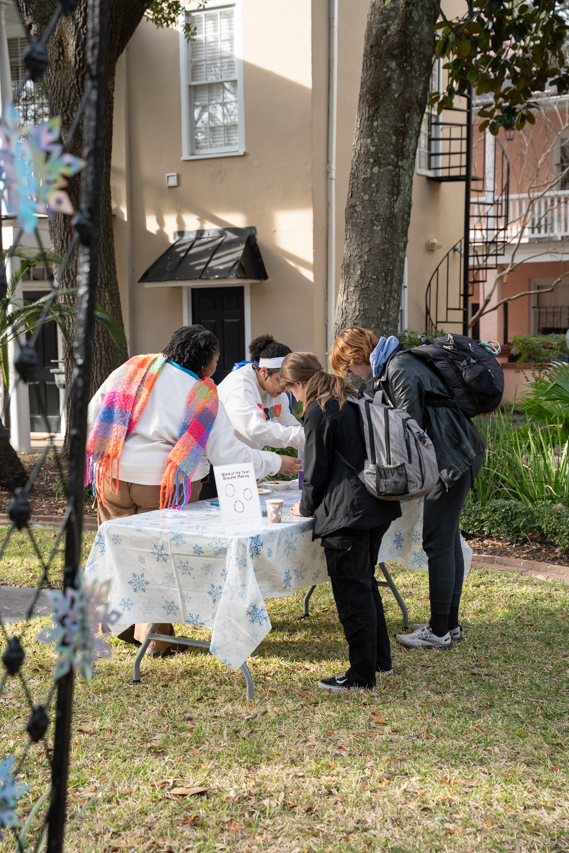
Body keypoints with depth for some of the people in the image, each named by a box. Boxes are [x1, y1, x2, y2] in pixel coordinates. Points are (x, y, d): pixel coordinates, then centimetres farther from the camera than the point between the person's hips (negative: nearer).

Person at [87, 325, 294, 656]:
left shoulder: (133, 368, 6)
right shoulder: (204, 397, -5)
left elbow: (92, 415, 9)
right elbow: (228, 454, -6)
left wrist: (107, 452, 22)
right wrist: (275, 463, 5)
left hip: (113, 476, 4)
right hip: (164, 486, -4)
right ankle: (154, 635, 16)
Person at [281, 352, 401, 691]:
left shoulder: (318, 412, -9)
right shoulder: (354, 401, 15)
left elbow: (317, 469, -8)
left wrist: (306, 506, 9)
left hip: (346, 512, -9)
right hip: (378, 505, 9)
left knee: (352, 590, -1)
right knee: (366, 581, 20)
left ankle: (362, 674, 6)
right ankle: (381, 659, 29)